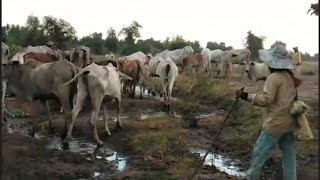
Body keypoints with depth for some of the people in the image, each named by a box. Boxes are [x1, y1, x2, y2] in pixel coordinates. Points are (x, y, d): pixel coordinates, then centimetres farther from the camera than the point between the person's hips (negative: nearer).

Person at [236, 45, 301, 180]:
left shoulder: (274, 78, -15)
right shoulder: (290, 77, 10)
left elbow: (266, 100, -23)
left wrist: (246, 96, -22)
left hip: (276, 123, -8)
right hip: (289, 122, 9)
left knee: (260, 152, 2)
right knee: (289, 154, 12)